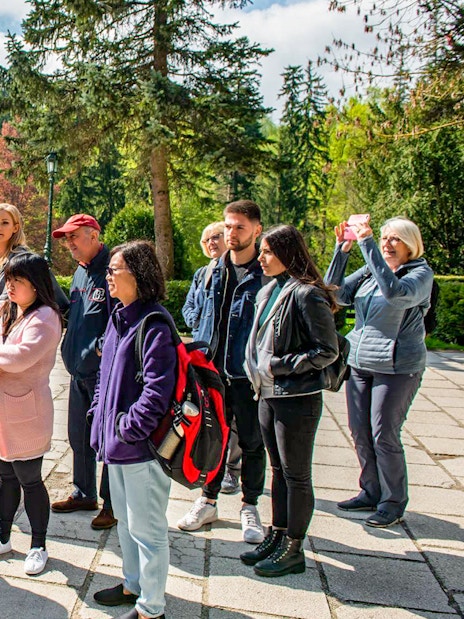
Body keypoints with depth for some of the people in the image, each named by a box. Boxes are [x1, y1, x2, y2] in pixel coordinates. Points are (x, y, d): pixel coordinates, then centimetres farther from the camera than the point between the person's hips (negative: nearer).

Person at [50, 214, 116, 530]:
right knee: (79, 437, 18)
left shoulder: (111, 270, -15)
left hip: (103, 372, -9)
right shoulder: (80, 272, 13)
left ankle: (112, 503, 18)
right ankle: (84, 494, 34)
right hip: (79, 371, 9)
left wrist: (101, 348, -19)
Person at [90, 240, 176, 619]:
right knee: (125, 520, 24)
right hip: (117, 441, 10)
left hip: (142, 445, -10)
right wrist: (100, 417, 11)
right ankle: (133, 585, 43)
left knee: (147, 528, 5)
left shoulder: (155, 324, -20)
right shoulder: (119, 318, 9)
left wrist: (130, 427, -21)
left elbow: (158, 387, -25)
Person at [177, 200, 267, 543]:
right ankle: (208, 501, 30)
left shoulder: (268, 274, -9)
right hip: (214, 370, 4)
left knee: (252, 442, 10)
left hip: (249, 373, -4)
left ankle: (250, 507, 26)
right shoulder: (215, 272, 7)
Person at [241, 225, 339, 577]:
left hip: (298, 399, -8)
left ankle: (293, 549, 17)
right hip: (269, 395, 8)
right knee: (279, 470, 18)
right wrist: (257, 369, 9)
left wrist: (280, 366, -18)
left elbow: (328, 351, -16)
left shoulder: (306, 294, -16)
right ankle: (277, 537, 30)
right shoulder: (268, 291, 9)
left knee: (296, 475, 4)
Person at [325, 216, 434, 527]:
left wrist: (367, 244, -29)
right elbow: (336, 293, -1)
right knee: (360, 432, 12)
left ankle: (393, 503, 17)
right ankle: (371, 493, 29)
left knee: (384, 436, -1)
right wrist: (342, 251, -10)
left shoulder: (421, 273, -9)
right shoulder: (368, 271, 7)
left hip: (397, 367, -6)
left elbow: (395, 292, -29)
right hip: (360, 362, 6)